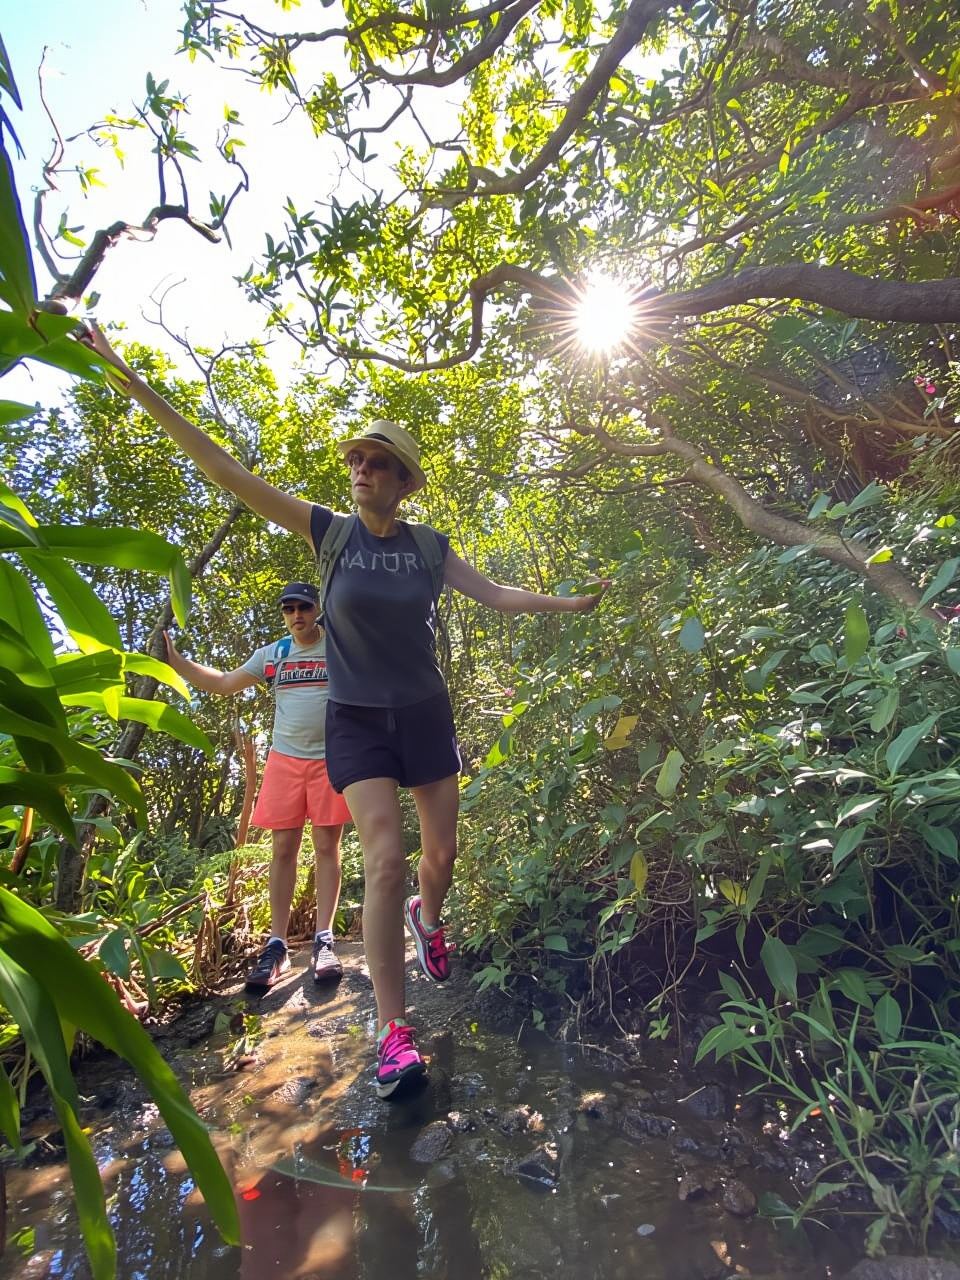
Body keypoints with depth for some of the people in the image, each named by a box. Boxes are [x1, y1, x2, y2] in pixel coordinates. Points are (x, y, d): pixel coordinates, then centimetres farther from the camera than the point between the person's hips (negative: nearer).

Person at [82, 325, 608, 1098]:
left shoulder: (429, 545, 0)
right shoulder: (329, 532, -6)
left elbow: (497, 596, 7)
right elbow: (228, 473, -9)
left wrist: (570, 603, 8)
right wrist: (135, 386, -11)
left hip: (425, 715, 3)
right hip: (357, 722, -2)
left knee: (442, 852, 11)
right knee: (386, 862, -14)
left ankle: (427, 919, 47)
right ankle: (394, 1034, 1)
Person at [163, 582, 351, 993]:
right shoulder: (271, 654, 9)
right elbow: (223, 683, 15)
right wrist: (174, 659, 10)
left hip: (330, 758, -3)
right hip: (285, 759, 3)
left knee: (327, 847, 1)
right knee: (283, 849, 4)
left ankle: (324, 941, 8)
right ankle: (276, 945, 11)